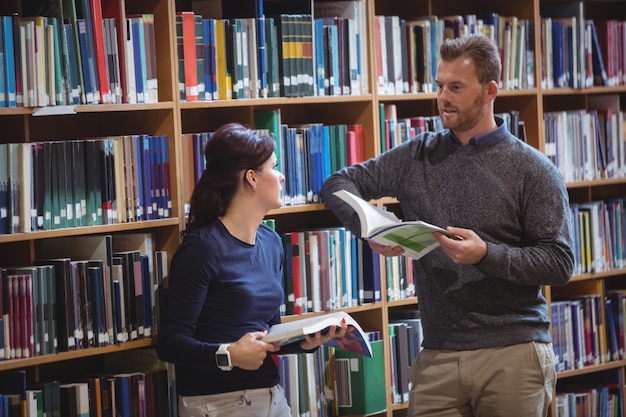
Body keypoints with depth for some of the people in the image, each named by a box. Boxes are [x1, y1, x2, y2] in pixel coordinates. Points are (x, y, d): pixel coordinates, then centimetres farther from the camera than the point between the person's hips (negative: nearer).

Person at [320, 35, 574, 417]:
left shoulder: (534, 170, -2)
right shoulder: (418, 156, 9)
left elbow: (560, 264, -5)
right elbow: (339, 184, 14)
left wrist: (487, 255, -19)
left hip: (513, 355, -3)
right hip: (438, 357, 3)